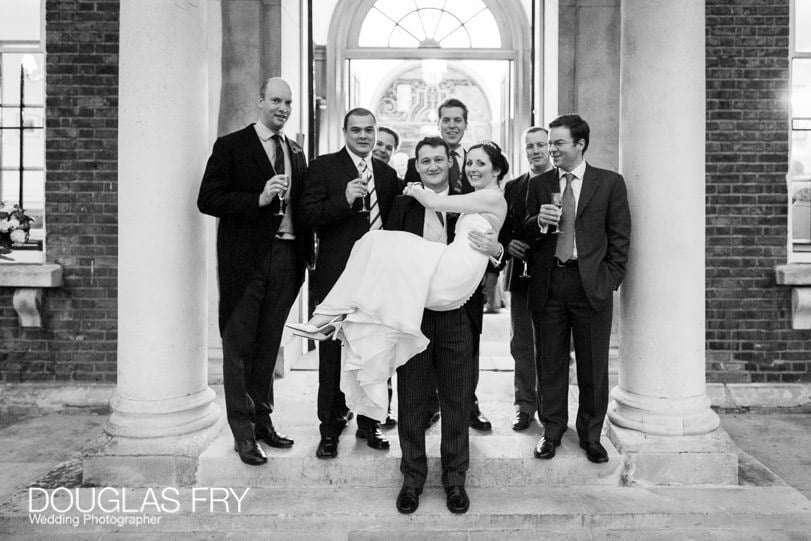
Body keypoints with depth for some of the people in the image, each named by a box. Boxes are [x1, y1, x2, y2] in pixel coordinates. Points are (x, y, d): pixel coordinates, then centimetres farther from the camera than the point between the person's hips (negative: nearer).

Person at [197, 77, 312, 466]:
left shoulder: (296, 153, 16)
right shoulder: (230, 146, 0)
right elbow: (207, 200, -7)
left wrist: (306, 255, 6)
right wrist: (259, 199, -17)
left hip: (286, 258, 5)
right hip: (245, 259, -4)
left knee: (268, 344, 13)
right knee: (238, 345, 2)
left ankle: (262, 420, 26)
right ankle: (242, 432, 12)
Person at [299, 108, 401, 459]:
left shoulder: (387, 173, 14)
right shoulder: (323, 167, 0)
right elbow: (308, 215, -10)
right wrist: (344, 199, -24)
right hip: (337, 276, -4)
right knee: (333, 354, 5)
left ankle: (368, 423, 27)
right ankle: (330, 429, 19)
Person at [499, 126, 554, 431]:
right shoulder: (512, 187, 13)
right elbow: (502, 228, 15)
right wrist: (507, 243, -5)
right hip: (520, 274, 3)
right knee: (521, 343, 8)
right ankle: (524, 405, 20)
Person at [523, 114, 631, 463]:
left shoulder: (610, 183, 4)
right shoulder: (539, 185, 11)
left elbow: (620, 237, 3)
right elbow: (524, 234, 10)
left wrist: (611, 279, -5)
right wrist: (539, 222, -11)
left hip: (591, 284, -1)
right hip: (548, 283, 2)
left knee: (594, 365, 7)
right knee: (550, 363, 8)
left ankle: (591, 435, 24)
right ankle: (552, 431, 24)